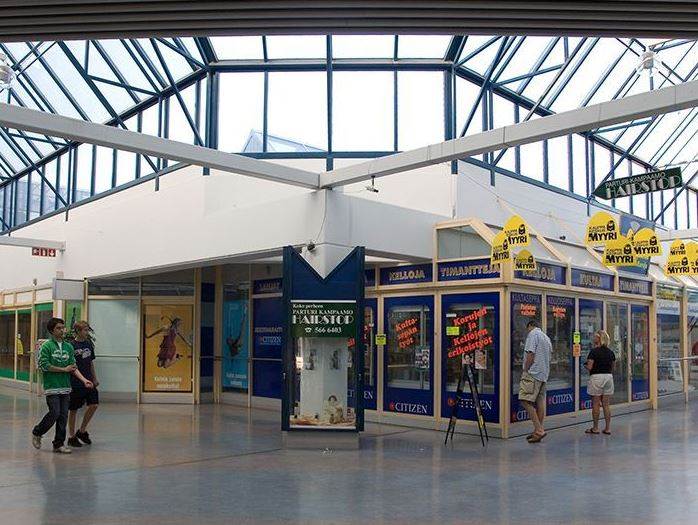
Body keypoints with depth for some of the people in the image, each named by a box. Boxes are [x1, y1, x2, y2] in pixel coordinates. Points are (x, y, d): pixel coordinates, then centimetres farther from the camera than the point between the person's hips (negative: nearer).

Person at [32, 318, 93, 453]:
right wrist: (64, 369, -10)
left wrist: (84, 380, -4)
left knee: (63, 416, 5)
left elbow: (73, 366, 9)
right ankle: (37, 433, 16)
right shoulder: (46, 346, -5)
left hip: (65, 387, 5)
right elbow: (44, 366, -12)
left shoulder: (68, 346, 10)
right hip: (52, 386, -5)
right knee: (54, 413, -10)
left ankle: (59, 444, 14)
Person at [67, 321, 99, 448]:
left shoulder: (89, 344, 9)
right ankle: (72, 437, 16)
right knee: (73, 409, 4)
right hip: (75, 383, -6)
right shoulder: (71, 346, -11)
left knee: (94, 404, 0)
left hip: (88, 381, 6)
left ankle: (82, 431, 18)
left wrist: (94, 379, 18)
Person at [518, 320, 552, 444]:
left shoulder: (532, 334, -6)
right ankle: (539, 431, 11)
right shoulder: (546, 337, 20)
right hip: (544, 374, 9)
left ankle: (539, 429, -18)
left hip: (533, 373, -9)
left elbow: (530, 354, -16)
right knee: (540, 402, 9)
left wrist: (525, 370, -9)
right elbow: (549, 353, 21)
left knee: (526, 401, -11)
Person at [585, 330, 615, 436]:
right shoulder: (611, 352, 6)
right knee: (606, 404, 9)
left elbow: (589, 367, -14)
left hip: (596, 377, -6)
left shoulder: (594, 351, -12)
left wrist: (585, 365, 7)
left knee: (595, 404, 3)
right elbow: (612, 368, 12)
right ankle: (608, 428, 9)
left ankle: (595, 428, 9)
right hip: (609, 377, 6)